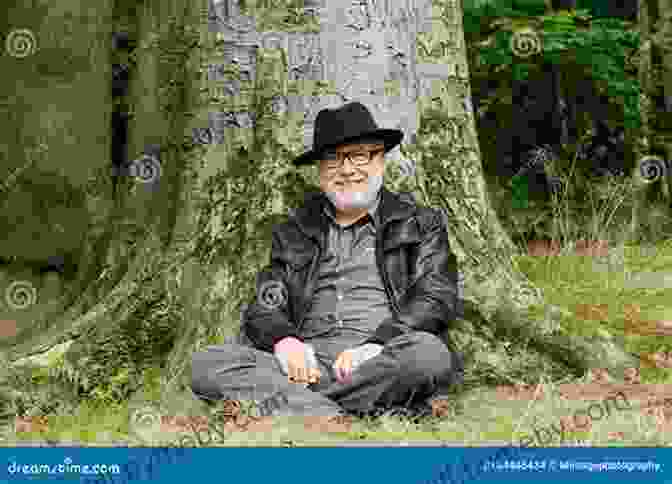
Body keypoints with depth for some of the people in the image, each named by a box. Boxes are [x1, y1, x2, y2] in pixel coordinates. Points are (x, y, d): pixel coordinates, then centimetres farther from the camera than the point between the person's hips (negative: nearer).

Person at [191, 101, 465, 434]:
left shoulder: (420, 225, 16)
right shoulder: (293, 235, 24)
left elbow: (436, 300, 2)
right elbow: (263, 310, 15)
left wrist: (374, 347, -15)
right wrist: (284, 341, -10)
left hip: (378, 360, -2)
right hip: (308, 363, 2)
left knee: (428, 353, -36)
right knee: (206, 365, -22)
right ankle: (330, 418, -37)